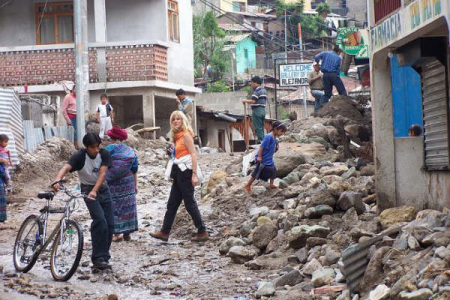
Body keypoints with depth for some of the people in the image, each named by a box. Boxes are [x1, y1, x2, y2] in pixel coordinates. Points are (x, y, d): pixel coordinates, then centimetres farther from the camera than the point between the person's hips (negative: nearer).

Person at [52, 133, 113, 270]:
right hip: (87, 189, -4)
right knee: (100, 220, -22)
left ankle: (104, 256, 15)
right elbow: (65, 168, -33)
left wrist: (94, 191, -34)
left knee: (110, 224, 1)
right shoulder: (79, 156, -18)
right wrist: (57, 181, -54)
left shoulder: (104, 154, -9)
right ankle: (98, 258, -20)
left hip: (102, 189, 4)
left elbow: (102, 173, -19)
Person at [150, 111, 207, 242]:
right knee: (172, 203, 11)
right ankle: (164, 232, 15)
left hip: (186, 171, -9)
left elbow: (194, 155, -16)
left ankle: (202, 232, 1)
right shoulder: (177, 136, 16)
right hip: (179, 172, 9)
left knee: (190, 203, -5)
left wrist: (194, 174, -21)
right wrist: (173, 153, 4)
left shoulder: (186, 135, -10)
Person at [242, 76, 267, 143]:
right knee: (262, 128, 13)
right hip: (263, 110, 9)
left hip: (257, 110, -9)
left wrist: (246, 101, -7)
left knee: (258, 128, -6)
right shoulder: (264, 90, 16)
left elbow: (253, 101, -22)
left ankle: (260, 140, -8)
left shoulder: (257, 91, -13)